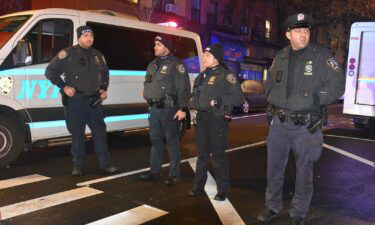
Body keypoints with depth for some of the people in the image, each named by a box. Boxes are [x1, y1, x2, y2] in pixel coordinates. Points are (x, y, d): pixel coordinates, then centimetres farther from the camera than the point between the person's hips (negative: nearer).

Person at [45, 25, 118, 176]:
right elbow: (50, 71, -4)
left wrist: (104, 89, 13)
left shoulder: (98, 55, 13)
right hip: (75, 101, -4)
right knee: (77, 134, 3)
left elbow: (105, 74, 27)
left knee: (99, 132, 5)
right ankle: (78, 165, 16)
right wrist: (63, 86, -11)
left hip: (94, 101, 4)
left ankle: (105, 163, 14)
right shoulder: (68, 53, -4)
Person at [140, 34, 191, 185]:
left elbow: (183, 88, -12)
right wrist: (148, 97, 16)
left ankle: (174, 174, 8)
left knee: (172, 141, -1)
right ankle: (155, 172, 23)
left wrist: (183, 109, -17)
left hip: (169, 108, -7)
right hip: (154, 108, 8)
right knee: (155, 140, 13)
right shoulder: (152, 64, 17)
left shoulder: (176, 64, -7)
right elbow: (147, 84, 25)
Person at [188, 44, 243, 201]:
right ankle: (198, 186, 26)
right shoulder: (202, 75, 15)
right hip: (202, 117, 7)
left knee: (218, 154, 0)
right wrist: (193, 102, 8)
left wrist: (219, 101, -20)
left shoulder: (226, 75, -9)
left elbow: (238, 98, -15)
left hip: (218, 119, -7)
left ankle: (223, 190, 13)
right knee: (202, 153, 14)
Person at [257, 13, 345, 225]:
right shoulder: (280, 57, 7)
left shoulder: (321, 54, -5)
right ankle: (273, 207, 30)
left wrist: (312, 99, -18)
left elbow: (337, 84, -8)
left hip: (308, 126, -3)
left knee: (304, 171, 9)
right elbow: (270, 85, 20)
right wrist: (274, 98, 0)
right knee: (274, 167, 12)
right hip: (280, 123, 4)